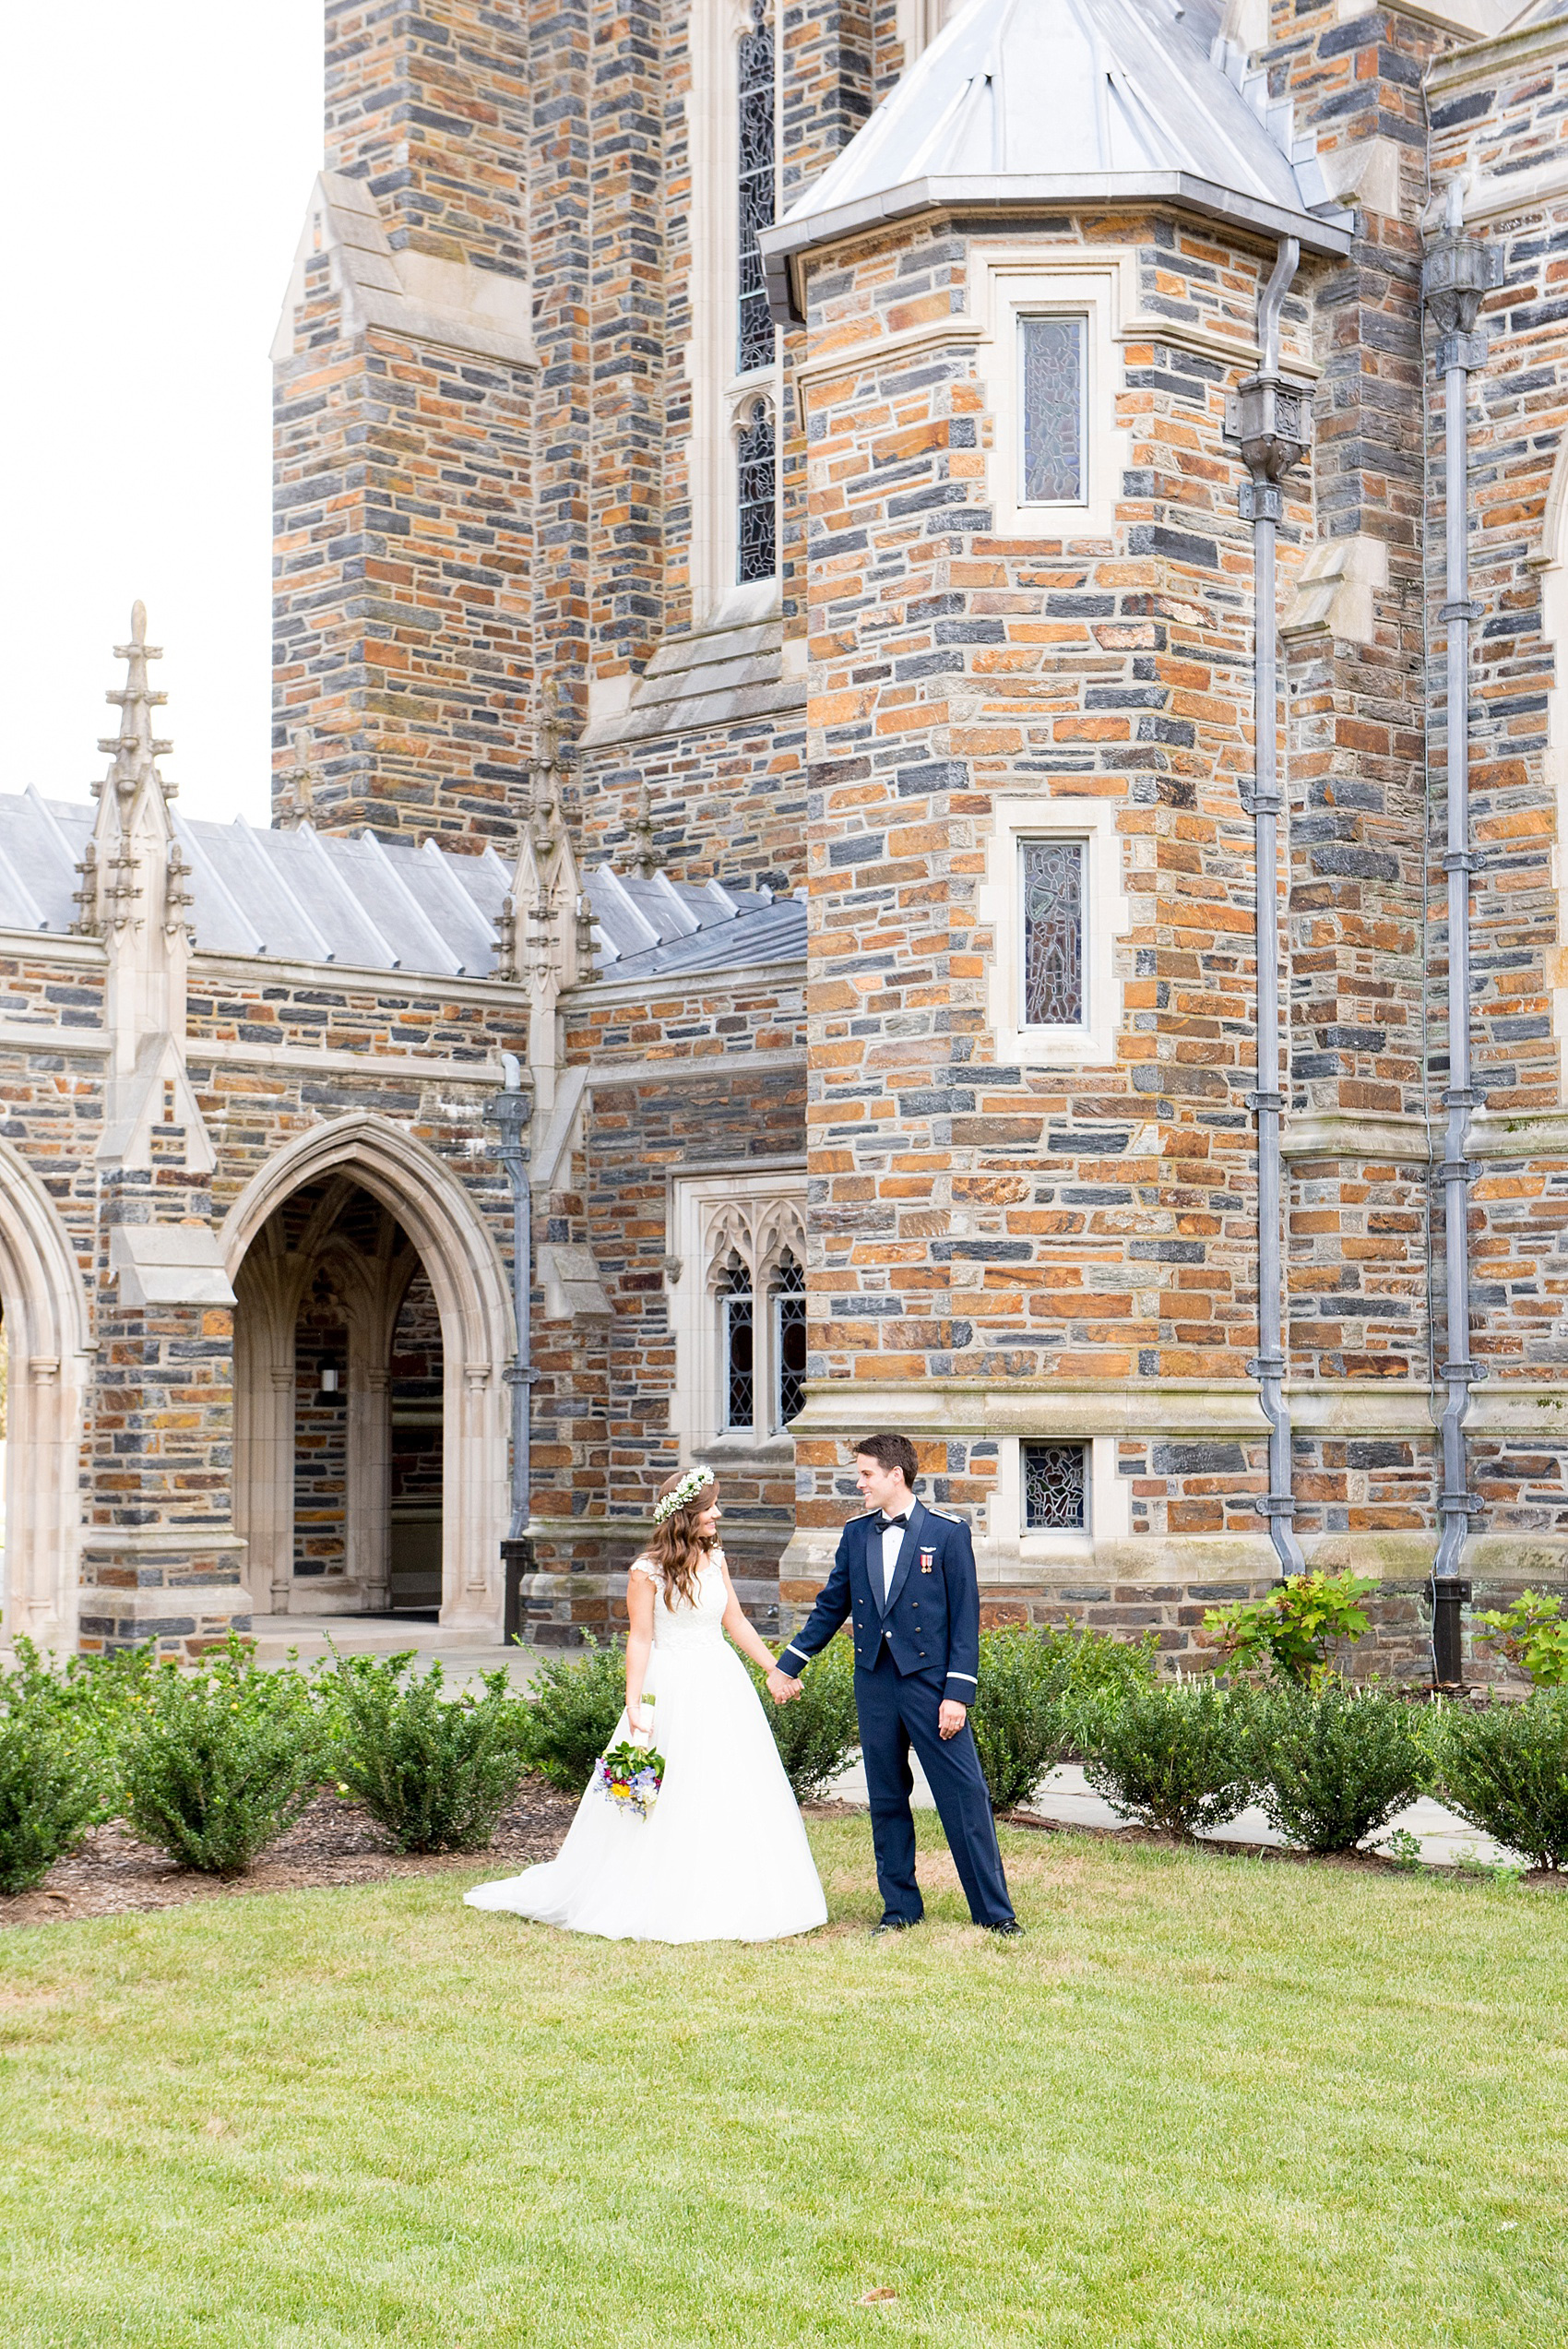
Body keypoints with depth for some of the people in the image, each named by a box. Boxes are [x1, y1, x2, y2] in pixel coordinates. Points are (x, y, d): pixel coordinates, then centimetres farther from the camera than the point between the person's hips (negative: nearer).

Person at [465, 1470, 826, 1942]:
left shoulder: (715, 1559, 8)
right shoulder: (648, 1571, -9)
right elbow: (640, 1639, -10)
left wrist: (774, 1669, 14)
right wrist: (634, 1704, -14)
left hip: (723, 1683, 6)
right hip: (673, 1689, -6)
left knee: (735, 1794, 7)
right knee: (670, 1802, -1)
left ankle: (735, 1903, 18)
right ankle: (666, 1906, 10)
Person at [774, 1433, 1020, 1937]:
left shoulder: (947, 1534, -4)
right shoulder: (856, 1535, 9)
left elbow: (965, 1618, -5)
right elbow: (830, 1606, 18)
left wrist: (958, 1693, -12)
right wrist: (788, 1664, 17)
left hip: (929, 1681, -4)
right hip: (874, 1683, 4)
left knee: (965, 1795, -5)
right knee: (886, 1800, 9)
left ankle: (994, 1910, 3)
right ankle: (900, 1908, 20)